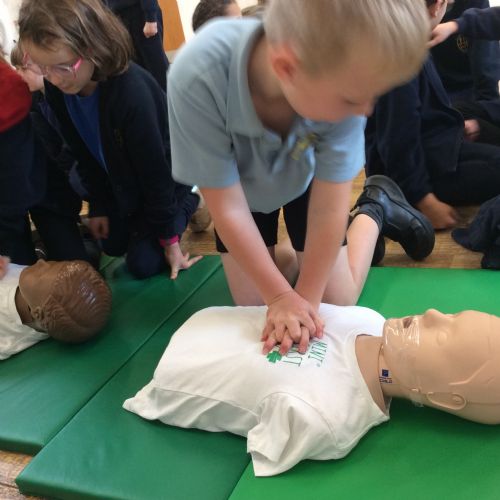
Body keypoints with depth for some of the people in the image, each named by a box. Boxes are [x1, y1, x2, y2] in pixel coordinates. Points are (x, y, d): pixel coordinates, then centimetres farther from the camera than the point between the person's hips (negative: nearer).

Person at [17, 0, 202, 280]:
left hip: (168, 176, -6)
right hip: (120, 181, 6)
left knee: (144, 263, -4)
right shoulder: (56, 88, -21)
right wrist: (98, 206, 2)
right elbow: (84, 153, -4)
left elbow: (155, 171, -29)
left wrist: (169, 238, -19)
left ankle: (188, 200, 15)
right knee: (113, 246, 16)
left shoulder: (132, 92, -40)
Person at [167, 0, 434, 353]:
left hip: (305, 181, 1)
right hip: (241, 188, 0)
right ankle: (291, 258, 30)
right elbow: (228, 206, -30)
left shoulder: (340, 79, -37)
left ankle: (372, 214, 28)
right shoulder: (197, 79, -42)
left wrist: (307, 296, -21)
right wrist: (280, 295, -23)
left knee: (336, 301, 5)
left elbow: (329, 208, -25)